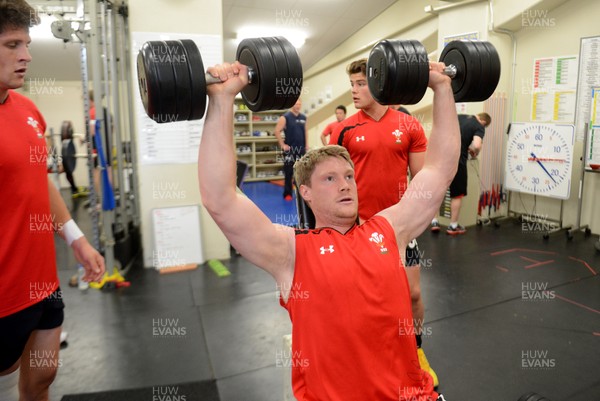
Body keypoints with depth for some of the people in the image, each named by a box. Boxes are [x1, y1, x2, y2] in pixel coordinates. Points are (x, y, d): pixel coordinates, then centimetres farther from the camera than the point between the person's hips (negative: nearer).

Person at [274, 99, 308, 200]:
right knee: (288, 172, 0)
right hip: (290, 148, -5)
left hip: (301, 148, 5)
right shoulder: (285, 117, -7)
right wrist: (282, 145, -12)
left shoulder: (303, 117, 10)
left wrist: (306, 145, 10)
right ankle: (287, 194, 8)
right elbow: (277, 131, -10)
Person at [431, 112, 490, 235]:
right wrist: (474, 154, 7)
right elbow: (476, 145, -16)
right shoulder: (479, 127, 1)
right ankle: (453, 226, 17)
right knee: (457, 194, 10)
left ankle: (434, 222, 18)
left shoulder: (458, 117, 18)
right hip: (457, 160, -4)